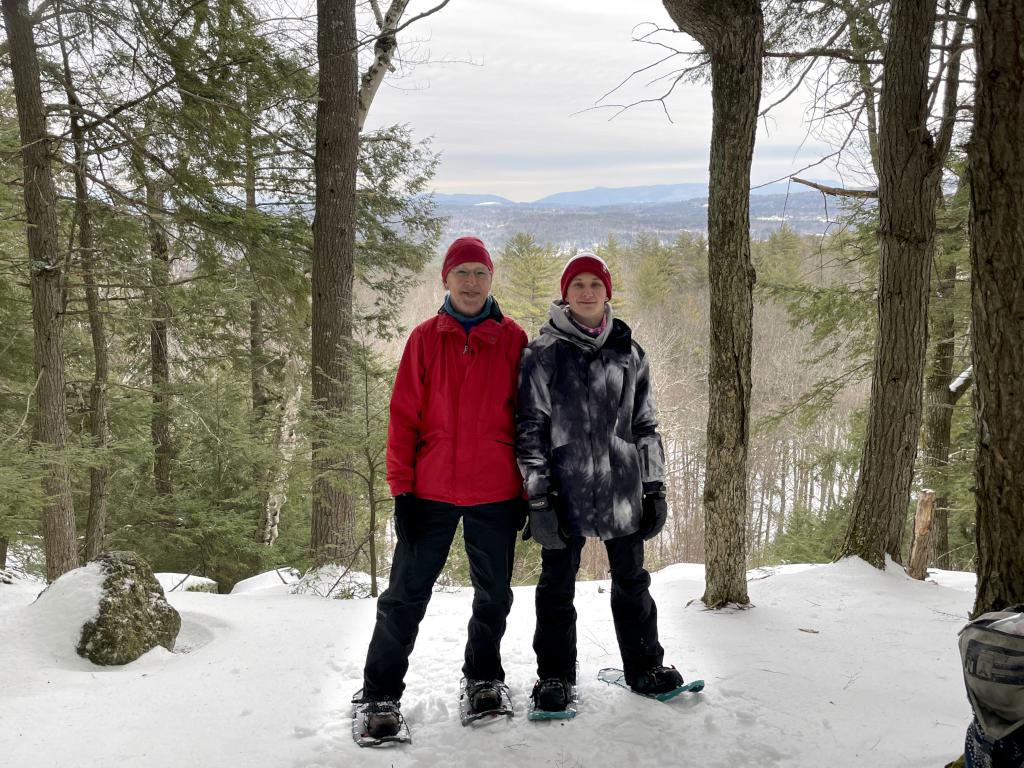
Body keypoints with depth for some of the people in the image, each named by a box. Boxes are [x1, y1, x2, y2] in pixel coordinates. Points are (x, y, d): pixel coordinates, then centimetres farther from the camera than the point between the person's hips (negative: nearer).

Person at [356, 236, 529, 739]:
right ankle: (380, 695, 15)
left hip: (496, 494, 1)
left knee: (494, 595, 14)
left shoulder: (513, 339, 3)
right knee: (406, 594, 2)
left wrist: (526, 490, 3)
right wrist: (401, 488, -6)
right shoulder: (425, 339, 2)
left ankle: (483, 678, 35)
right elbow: (403, 416, 0)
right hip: (431, 490, -1)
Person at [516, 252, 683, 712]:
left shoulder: (629, 353, 9)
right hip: (565, 490, -3)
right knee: (558, 585, 7)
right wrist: (538, 495, -10)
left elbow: (645, 425, 14)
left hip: (623, 489, 3)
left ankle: (644, 667, 29)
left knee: (632, 581, 14)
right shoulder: (543, 354, -1)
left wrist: (655, 486, 10)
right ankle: (555, 676, 21)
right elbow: (530, 426, -4)